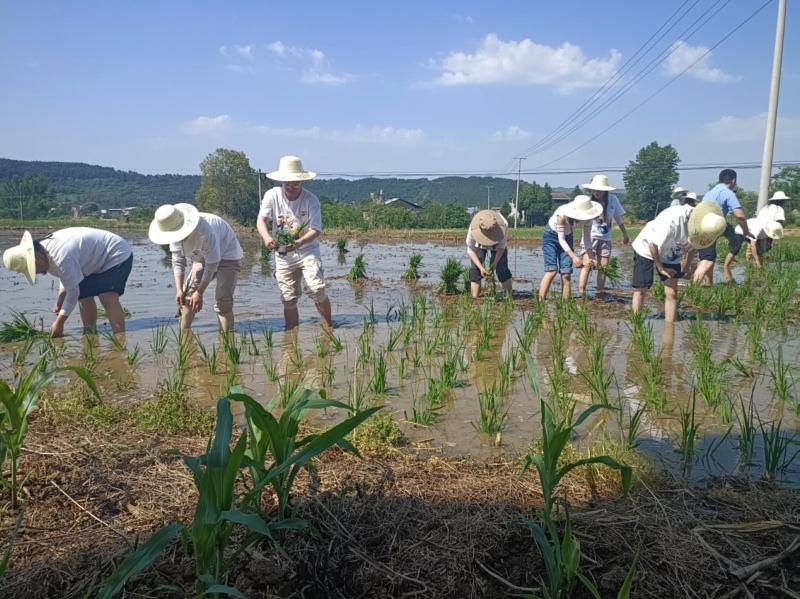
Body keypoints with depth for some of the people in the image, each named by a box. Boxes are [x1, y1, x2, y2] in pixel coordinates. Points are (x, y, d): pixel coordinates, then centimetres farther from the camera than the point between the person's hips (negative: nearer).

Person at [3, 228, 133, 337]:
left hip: (117, 255, -11)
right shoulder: (46, 250, -1)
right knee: (84, 295, 8)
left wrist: (59, 322, -16)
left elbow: (73, 292, -25)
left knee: (108, 298, -24)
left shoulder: (61, 258, -32)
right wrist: (60, 301, 1)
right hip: (99, 260, 11)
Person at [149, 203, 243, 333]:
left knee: (222, 301, -20)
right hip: (203, 258, 7)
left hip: (228, 256, -7)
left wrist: (199, 293, -23)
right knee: (187, 294, -2)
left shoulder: (205, 231, -38)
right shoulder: (176, 232, -15)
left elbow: (212, 264, -29)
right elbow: (177, 261, -5)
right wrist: (179, 290, -14)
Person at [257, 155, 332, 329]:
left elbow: (316, 230, -18)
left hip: (307, 251, -2)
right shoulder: (272, 195, -7)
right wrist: (266, 237, -37)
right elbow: (261, 220, -15)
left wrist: (298, 243, -37)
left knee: (317, 290, -19)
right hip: (283, 255, 2)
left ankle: (329, 327, 1)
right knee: (289, 299, 6)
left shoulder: (311, 199, -12)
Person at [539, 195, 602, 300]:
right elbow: (561, 240, -29)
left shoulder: (587, 218, -20)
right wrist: (573, 257, -37)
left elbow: (587, 237, -14)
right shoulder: (562, 215, -34)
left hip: (567, 236, 5)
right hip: (551, 236, -4)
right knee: (552, 270, -19)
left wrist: (589, 256, -29)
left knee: (566, 274, -5)